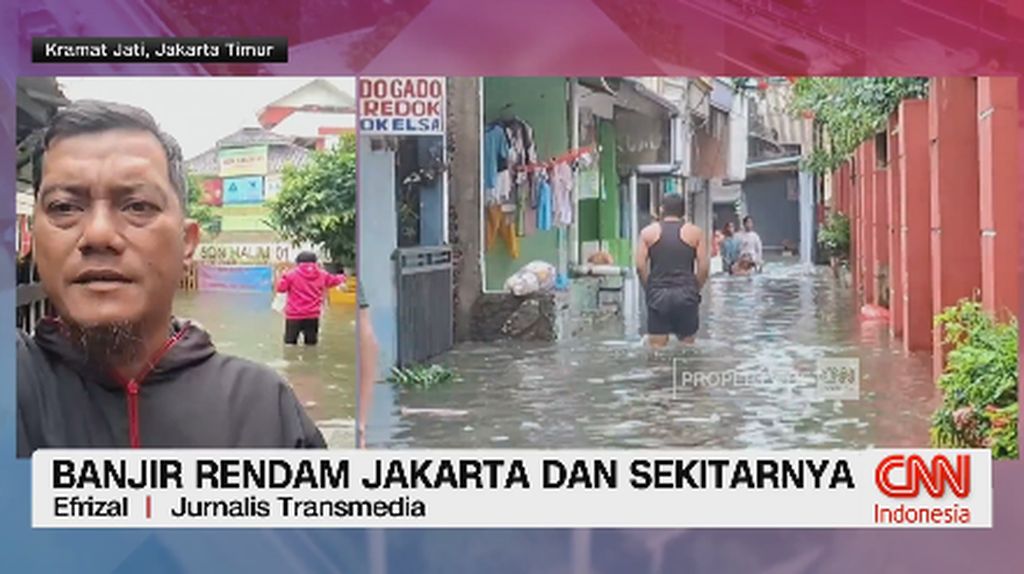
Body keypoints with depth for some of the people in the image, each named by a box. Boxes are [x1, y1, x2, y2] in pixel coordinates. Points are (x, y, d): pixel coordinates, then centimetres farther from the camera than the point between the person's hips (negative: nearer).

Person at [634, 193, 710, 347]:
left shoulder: (648, 232, 5)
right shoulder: (695, 232, 5)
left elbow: (640, 266, -2)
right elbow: (703, 266, -1)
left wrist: (649, 289, 8)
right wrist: (695, 290, 10)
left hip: (658, 295, 0)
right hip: (686, 294, 0)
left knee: (657, 347, 2)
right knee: (687, 344, 10)